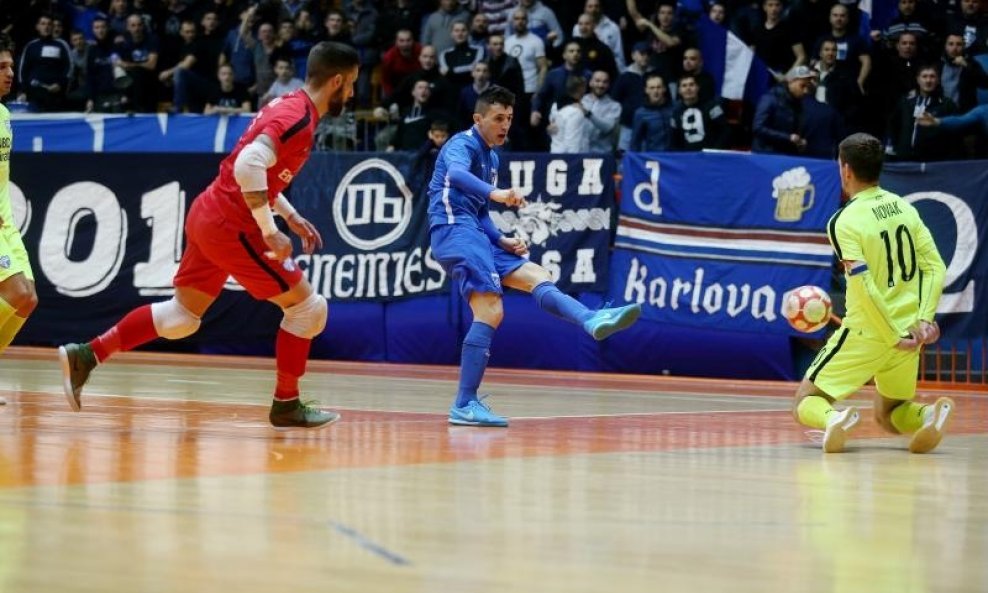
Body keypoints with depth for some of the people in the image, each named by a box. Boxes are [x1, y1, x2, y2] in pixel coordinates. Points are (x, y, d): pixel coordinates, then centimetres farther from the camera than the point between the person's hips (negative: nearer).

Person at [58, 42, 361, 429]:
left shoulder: (288, 106, 14)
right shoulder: (299, 118, -18)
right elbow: (249, 166, -31)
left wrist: (291, 216, 20)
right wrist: (271, 232, -26)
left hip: (208, 216, 10)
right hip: (231, 226, -10)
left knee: (183, 315, 17)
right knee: (307, 307, 0)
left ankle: (85, 356, 16)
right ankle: (286, 405, 8)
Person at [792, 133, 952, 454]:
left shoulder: (844, 222, -13)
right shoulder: (904, 207, 6)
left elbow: (865, 287, -20)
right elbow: (936, 267, 2)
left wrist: (895, 338, -13)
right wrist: (924, 318, -4)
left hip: (864, 332, -5)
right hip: (909, 328, 5)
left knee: (805, 401, 9)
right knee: (888, 415, 23)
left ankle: (832, 417, -27)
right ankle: (927, 414, -11)